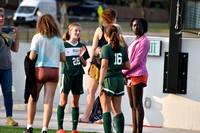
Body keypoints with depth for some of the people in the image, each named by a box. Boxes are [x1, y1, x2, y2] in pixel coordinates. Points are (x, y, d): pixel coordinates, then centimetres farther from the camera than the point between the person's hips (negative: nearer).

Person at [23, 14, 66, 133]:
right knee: (49, 101, -2)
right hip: (54, 70, 2)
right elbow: (63, 58, 7)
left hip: (39, 69, -2)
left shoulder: (37, 37, -4)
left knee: (33, 99, 12)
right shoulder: (58, 39, 6)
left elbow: (32, 57, -10)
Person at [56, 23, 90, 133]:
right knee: (63, 101, -4)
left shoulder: (82, 46, 9)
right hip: (67, 74, -4)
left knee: (75, 102, 6)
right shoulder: (64, 45, -2)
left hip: (78, 75, 4)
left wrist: (81, 56, -6)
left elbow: (85, 64, 10)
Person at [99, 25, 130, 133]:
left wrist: (100, 84, -16)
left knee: (106, 109, -5)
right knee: (117, 109, 11)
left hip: (109, 79, -6)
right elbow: (127, 66, 11)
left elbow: (104, 67, -15)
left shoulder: (106, 48, -9)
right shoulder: (122, 49, 9)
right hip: (119, 79, 6)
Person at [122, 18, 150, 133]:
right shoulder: (134, 41, 21)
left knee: (137, 104, -11)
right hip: (130, 75, 9)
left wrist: (124, 73, -12)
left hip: (138, 75, -9)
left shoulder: (144, 41, -8)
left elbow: (137, 61, -14)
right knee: (133, 105, 9)